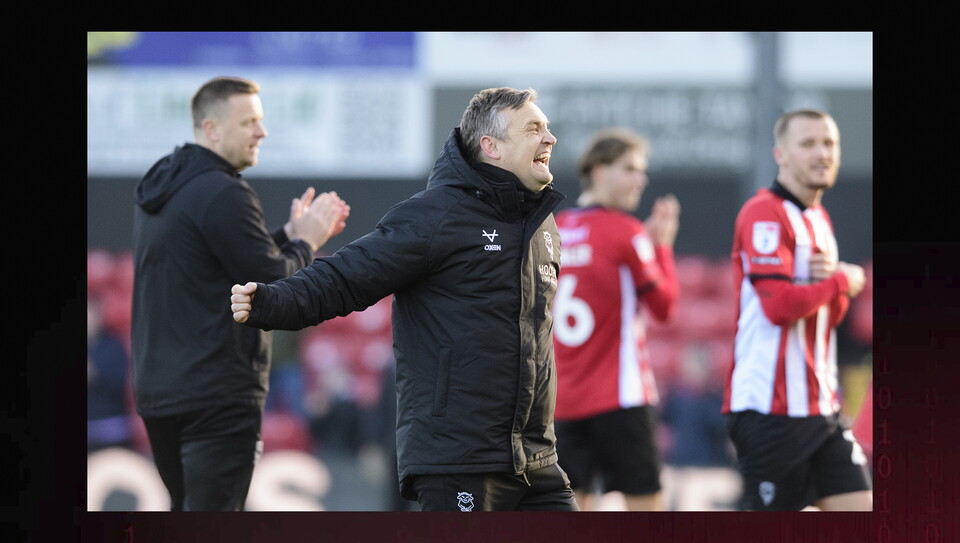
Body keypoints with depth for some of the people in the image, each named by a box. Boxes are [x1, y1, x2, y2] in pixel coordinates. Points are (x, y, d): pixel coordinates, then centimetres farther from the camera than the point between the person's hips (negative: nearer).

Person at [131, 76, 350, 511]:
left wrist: (291, 234, 14)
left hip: (157, 390, 9)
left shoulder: (157, 188, 15)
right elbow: (275, 287, -15)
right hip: (217, 394, -9)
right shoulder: (223, 194, -15)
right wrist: (306, 241, 2)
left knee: (186, 513, 17)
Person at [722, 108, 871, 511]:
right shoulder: (764, 214, -12)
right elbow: (780, 304, -23)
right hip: (771, 409, -9)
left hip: (820, 407, 9)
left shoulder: (818, 219, 17)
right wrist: (841, 281, -8)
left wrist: (835, 286, -3)